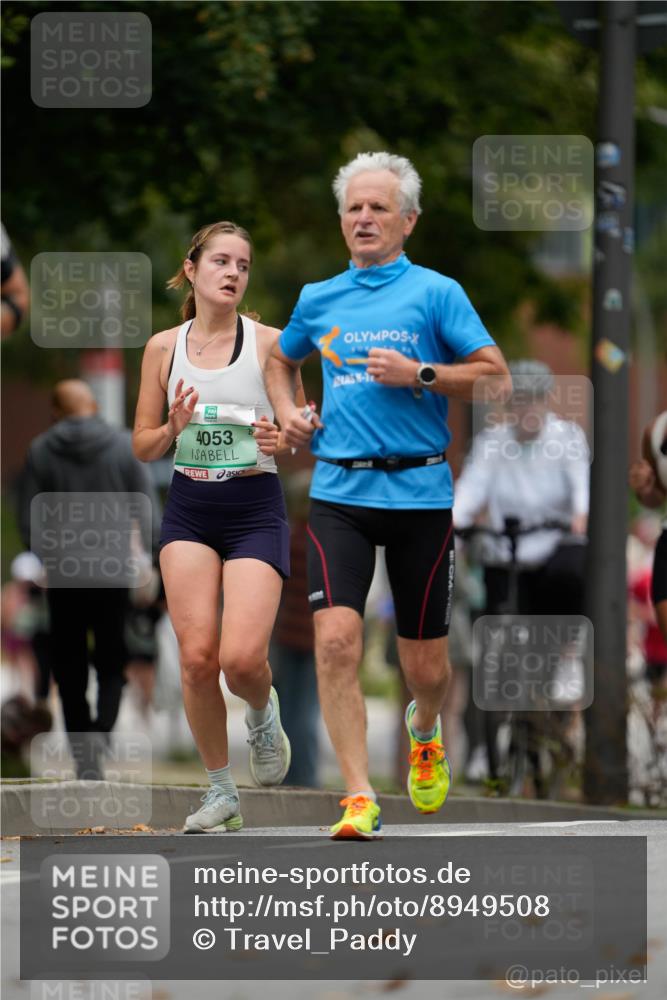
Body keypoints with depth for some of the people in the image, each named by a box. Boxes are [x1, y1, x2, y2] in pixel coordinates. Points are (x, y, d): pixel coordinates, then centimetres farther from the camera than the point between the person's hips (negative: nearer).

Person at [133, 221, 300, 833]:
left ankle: (263, 713, 21)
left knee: (242, 658, -17)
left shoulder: (269, 342, 0)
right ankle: (220, 793, 8)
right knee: (197, 656, -9)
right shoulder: (164, 348, 7)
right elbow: (143, 447, 11)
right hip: (189, 510, 2)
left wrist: (282, 439, -17)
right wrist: (174, 428, -10)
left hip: (255, 510, -2)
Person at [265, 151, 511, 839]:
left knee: (424, 664, 7)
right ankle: (359, 799, -16)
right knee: (336, 639, -18)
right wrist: (286, 412, 12)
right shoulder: (317, 300, 11)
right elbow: (280, 360, 31)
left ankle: (424, 730, 43)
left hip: (419, 492, -2)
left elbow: (496, 376, -3)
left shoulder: (435, 293, 1)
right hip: (338, 493, 2)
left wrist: (418, 375, -14)